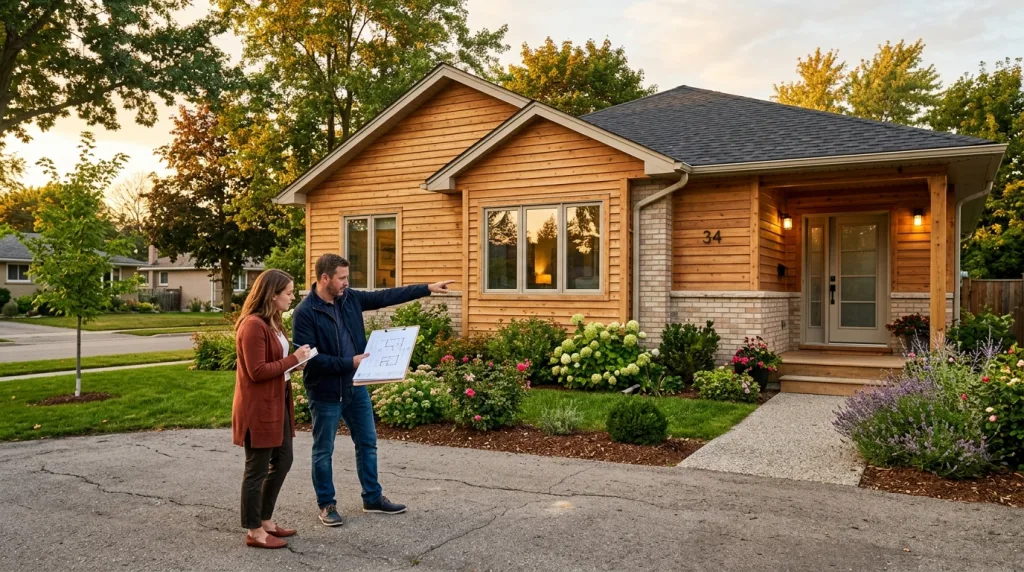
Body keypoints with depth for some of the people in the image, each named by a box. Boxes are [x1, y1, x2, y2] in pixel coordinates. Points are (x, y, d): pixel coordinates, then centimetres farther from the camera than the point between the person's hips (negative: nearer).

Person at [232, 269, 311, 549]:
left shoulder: (271, 322, 12)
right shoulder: (253, 325, -20)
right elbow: (257, 371, -23)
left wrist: (295, 362, 0)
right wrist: (293, 359, -18)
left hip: (278, 403, 10)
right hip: (258, 407, -10)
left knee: (283, 460, 18)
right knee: (257, 469, 3)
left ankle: (266, 520, 31)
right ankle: (254, 531, 17)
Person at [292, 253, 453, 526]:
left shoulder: (350, 298, 2)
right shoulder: (305, 313, -17)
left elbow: (387, 296, 6)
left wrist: (429, 288, 4)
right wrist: (349, 362, -22)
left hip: (355, 386, 7)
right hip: (325, 391, -7)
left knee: (367, 443, 14)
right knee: (323, 451, 7)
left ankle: (373, 498, 28)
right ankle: (326, 505, 23)